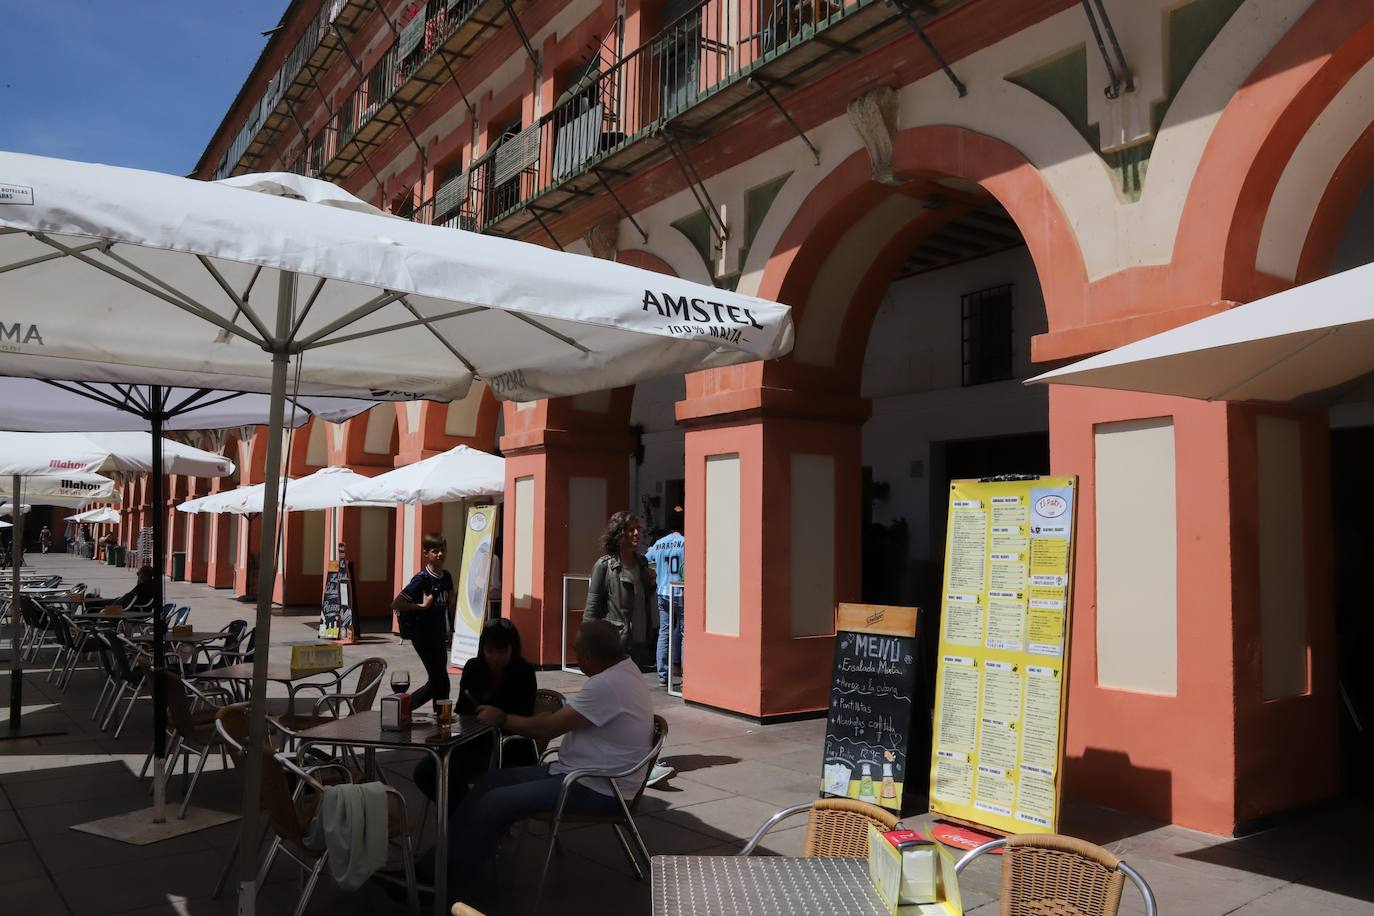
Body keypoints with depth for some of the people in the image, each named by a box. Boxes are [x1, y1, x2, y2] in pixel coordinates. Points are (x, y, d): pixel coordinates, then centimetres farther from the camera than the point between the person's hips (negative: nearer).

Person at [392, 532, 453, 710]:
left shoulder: (446, 577, 5)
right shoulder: (421, 579, -17)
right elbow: (395, 604, -20)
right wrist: (422, 606, -20)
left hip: (439, 635, 8)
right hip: (423, 636, -8)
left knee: (438, 680, 11)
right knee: (440, 682, -5)